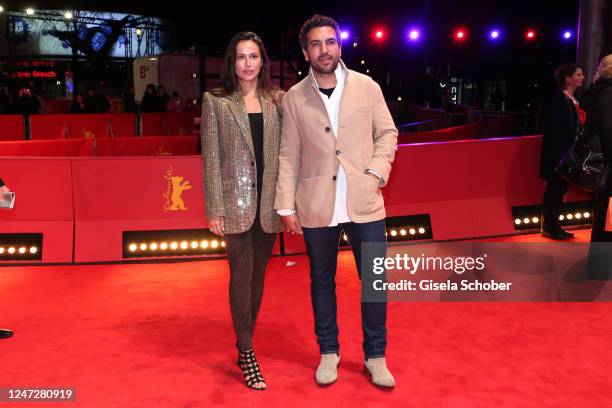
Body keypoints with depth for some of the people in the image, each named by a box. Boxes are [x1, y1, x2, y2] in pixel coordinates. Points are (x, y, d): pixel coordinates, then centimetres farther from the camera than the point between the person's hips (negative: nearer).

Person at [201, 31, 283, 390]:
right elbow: (211, 157, -2)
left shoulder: (278, 100, 7)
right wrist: (214, 208, -7)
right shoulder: (216, 101, 1)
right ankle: (247, 353, 12)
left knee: (258, 275, 11)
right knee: (242, 275, -1)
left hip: (268, 202, 3)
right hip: (236, 201, -3)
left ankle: (245, 345, 27)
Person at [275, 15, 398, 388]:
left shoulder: (367, 87, 2)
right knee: (322, 280, 12)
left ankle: (376, 356, 23)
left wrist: (377, 172, -7)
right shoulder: (294, 98, 1)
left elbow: (387, 133, 8)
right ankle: (329, 352, 30)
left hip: (364, 202, 0)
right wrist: (286, 207, -1)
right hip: (316, 206, 0)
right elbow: (289, 156, 1)